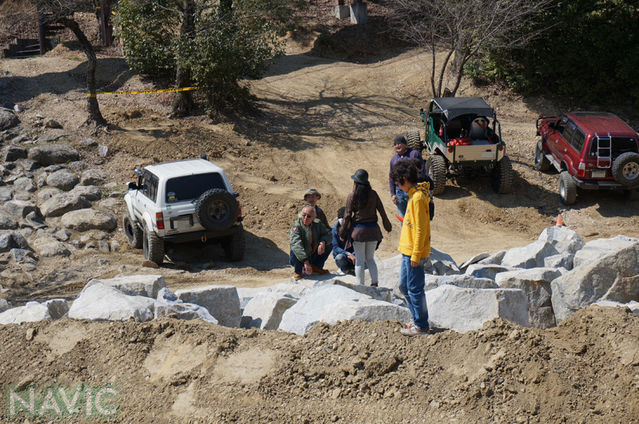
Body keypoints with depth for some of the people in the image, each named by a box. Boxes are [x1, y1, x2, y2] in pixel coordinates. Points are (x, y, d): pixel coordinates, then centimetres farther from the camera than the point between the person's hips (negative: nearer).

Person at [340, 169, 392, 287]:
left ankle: (360, 286, 4)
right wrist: (387, 224, 17)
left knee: (359, 260, 5)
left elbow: (347, 215, -5)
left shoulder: (352, 196, -7)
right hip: (373, 229, 3)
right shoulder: (373, 194, 0)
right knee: (370, 258, 15)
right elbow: (382, 211, 4)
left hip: (359, 229, -3)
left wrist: (343, 231, 3)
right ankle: (374, 283, 5)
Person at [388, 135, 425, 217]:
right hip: (399, 192, 5)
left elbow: (422, 172, -4)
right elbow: (391, 178, 17)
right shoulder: (393, 159, 12)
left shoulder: (414, 154, -2)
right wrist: (392, 194, 8)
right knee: (402, 217, 10)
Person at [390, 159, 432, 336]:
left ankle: (421, 326, 8)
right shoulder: (414, 194, 12)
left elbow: (420, 229, -21)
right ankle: (417, 319, 27)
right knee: (404, 285, 17)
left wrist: (416, 255, -21)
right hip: (407, 250, 10)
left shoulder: (418, 197, -19)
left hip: (414, 252, -10)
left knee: (415, 289, -2)